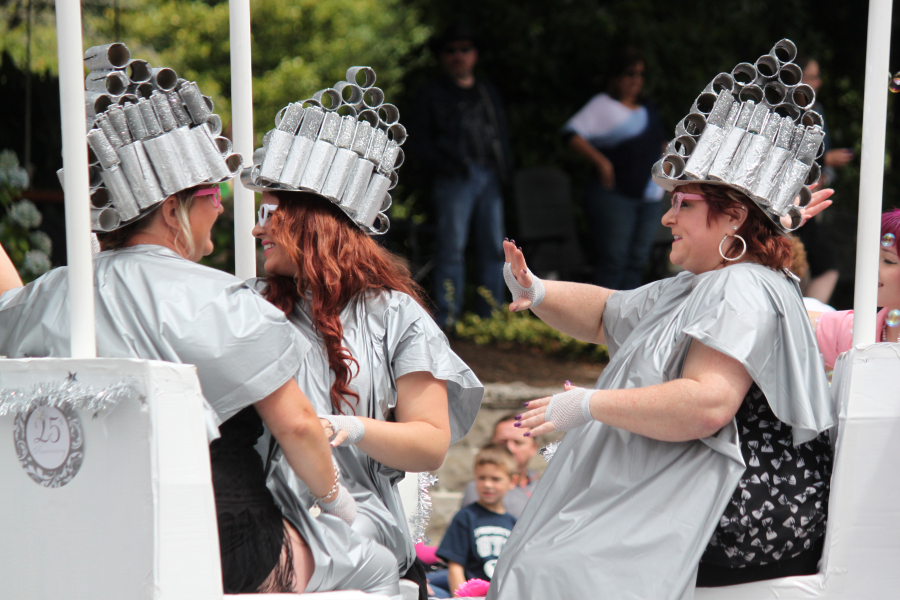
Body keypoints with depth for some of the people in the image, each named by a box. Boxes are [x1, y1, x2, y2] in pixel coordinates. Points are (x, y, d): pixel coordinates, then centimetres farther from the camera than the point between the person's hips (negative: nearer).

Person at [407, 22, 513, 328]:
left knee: (493, 249, 3)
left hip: (489, 178, 4)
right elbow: (419, 140, 6)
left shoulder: (487, 92, 23)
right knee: (451, 248, -9)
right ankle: (446, 318, -9)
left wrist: (504, 166, 7)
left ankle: (491, 316, 8)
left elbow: (502, 133, 25)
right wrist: (443, 165, -9)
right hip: (454, 179, -4)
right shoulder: (431, 94, 10)